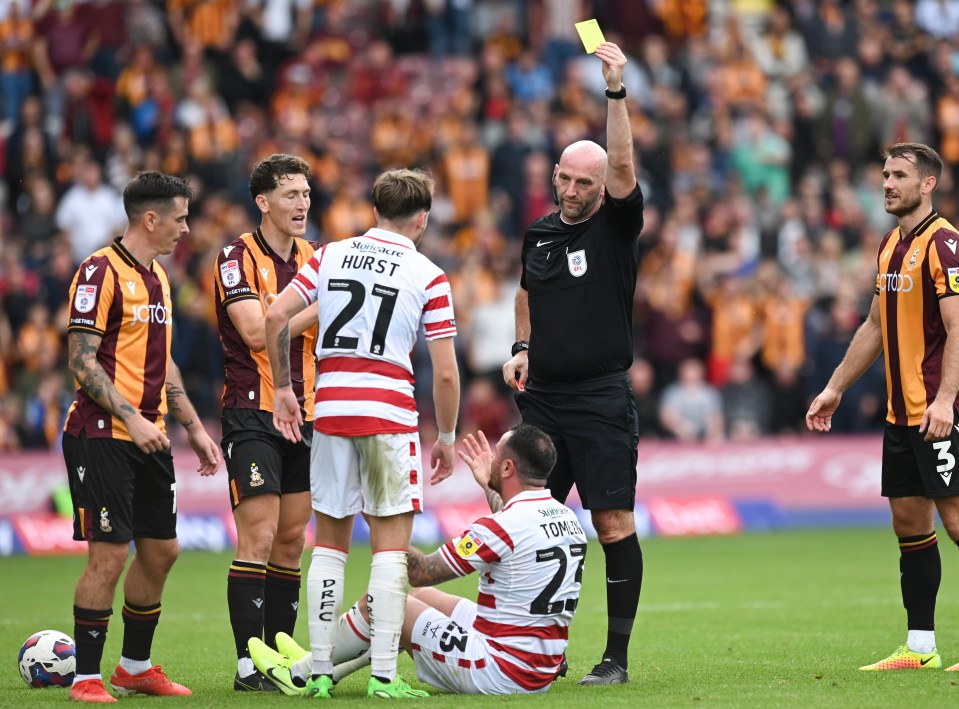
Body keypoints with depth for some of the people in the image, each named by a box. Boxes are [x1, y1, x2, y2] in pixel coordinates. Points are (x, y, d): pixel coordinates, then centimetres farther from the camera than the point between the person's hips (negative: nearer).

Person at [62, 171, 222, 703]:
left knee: (161, 550, 10)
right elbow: (82, 361, -16)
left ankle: (136, 668, 23)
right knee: (108, 554, -9)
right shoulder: (100, 272, -11)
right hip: (103, 436, -9)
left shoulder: (158, 276, 16)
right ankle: (86, 677, -1)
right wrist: (132, 419, -22)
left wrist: (194, 428, 20)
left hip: (149, 439, 9)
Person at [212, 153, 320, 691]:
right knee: (259, 536, -12)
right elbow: (257, 331, -19)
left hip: (304, 415, 7)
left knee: (293, 540, 7)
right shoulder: (237, 258, -8)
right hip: (253, 412, -7)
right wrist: (318, 306, -16)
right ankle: (248, 665, -11)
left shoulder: (313, 258, 12)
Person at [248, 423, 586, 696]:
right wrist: (488, 487, 35)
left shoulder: (500, 528, -22)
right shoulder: (567, 517, 4)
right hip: (543, 672, 9)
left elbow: (422, 572, -12)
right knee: (423, 596, 24)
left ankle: (300, 674, 24)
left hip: (499, 673, -9)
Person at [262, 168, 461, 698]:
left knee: (329, 543, 11)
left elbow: (275, 317, 0)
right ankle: (384, 675, -5)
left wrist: (283, 388, 10)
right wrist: (446, 438, 9)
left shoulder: (331, 255, 9)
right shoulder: (428, 277, 0)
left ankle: (320, 671, 9)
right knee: (391, 547, 0)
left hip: (330, 410, 4)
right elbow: (445, 373, -3)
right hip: (389, 413, -3)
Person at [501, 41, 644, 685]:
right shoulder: (539, 234, 11)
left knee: (613, 522, -7)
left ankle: (617, 657, -3)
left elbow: (623, 166, -21)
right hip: (541, 395, 5)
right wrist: (522, 349, 13)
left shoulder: (617, 226, -4)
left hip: (600, 397, -5)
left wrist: (617, 92, -28)